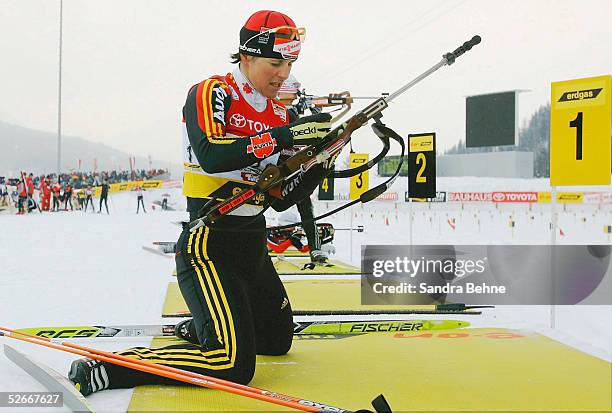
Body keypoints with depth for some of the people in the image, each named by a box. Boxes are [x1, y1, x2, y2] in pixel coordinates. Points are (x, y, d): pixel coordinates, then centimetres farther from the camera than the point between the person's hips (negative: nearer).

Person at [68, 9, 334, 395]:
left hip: (253, 247, 9)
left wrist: (320, 162, -4)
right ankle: (106, 368, -13)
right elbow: (210, 156, -30)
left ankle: (195, 328, 39)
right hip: (209, 246, -8)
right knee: (234, 366, -20)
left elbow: (279, 199, 9)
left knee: (277, 340, 20)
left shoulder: (280, 115, 10)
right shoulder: (210, 93, -10)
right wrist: (282, 136, -31)